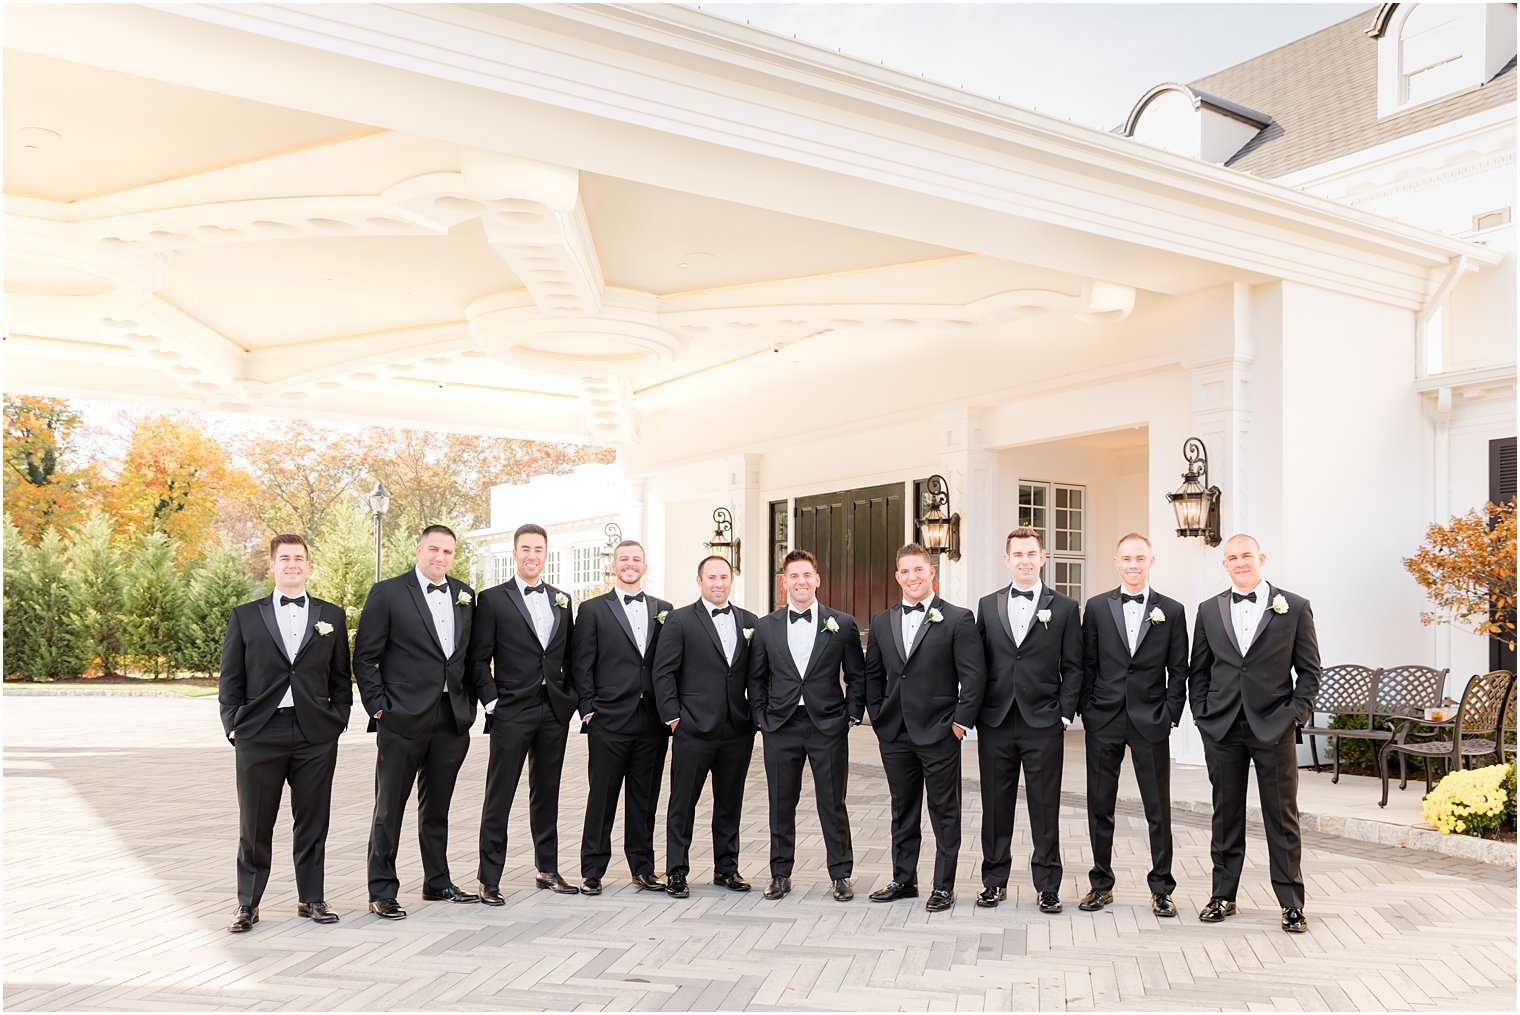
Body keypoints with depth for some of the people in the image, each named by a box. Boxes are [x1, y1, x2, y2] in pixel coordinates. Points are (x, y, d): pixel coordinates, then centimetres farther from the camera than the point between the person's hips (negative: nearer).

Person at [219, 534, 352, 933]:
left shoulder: (332, 616, 9)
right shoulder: (245, 616, 7)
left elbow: (340, 678, 10)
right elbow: (230, 679, 6)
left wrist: (337, 722, 2)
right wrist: (234, 727, -1)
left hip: (316, 736, 1)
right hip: (259, 735, -1)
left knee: (312, 823, 7)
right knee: (254, 825, 6)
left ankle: (312, 899, 20)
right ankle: (247, 905, 18)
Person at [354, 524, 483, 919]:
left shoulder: (465, 595, 10)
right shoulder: (387, 593, -5)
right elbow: (365, 657, -4)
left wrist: (482, 695, 7)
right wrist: (378, 706, -9)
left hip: (452, 719, 5)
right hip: (403, 719, -5)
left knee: (437, 808, 16)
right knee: (389, 808, 3)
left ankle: (438, 882, 28)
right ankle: (381, 893, 11)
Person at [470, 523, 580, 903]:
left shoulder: (561, 600, 12)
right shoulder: (493, 599, -2)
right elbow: (479, 659, -3)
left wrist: (570, 697, 5)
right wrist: (491, 702, -10)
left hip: (554, 711, 5)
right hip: (511, 712, -4)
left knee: (546, 794, 14)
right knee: (498, 797, 0)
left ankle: (547, 869, 25)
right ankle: (490, 880, 6)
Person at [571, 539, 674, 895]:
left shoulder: (663, 611, 12)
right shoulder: (593, 610, 3)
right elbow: (581, 665, 0)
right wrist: (589, 709, -6)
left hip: (652, 720, 3)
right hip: (609, 720, -3)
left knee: (645, 799, 10)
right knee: (602, 798, 3)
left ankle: (643, 868, 20)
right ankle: (592, 871, 12)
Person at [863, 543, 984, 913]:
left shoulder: (958, 619, -5)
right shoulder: (881, 622, 9)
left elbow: (974, 675, -8)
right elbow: (872, 676, 15)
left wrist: (961, 722, -11)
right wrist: (878, 717, 7)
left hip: (939, 734, -4)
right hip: (895, 735, 5)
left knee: (945, 813, 5)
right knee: (902, 812, 14)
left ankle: (943, 887, 15)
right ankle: (903, 881, 26)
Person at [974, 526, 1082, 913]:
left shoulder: (1064, 607, 2)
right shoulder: (987, 605, 8)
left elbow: (1072, 667, 2)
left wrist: (1065, 714, -5)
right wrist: (975, 712, 2)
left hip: (1043, 724, -2)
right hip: (995, 722, 2)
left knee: (1045, 808, 4)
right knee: (996, 806, 9)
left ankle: (1047, 887, 14)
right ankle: (994, 881, 20)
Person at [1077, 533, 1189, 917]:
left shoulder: (1171, 611, 4)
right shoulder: (1097, 607, 5)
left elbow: (1178, 671, 4)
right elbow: (1086, 666, 5)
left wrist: (1169, 716, -4)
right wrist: (1087, 715, -1)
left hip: (1150, 723, -1)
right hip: (1103, 722, 1)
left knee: (1159, 809, 4)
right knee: (1100, 807, 7)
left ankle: (1161, 888, 17)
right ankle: (1101, 884, 19)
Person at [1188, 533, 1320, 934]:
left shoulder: (1294, 608, 2)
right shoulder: (1209, 610, 9)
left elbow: (1309, 670, 3)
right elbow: (1198, 671, 12)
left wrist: (1297, 714, -6)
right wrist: (1203, 716, 2)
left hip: (1274, 728, -2)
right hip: (1222, 730, 2)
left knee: (1282, 817, 3)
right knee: (1226, 815, 9)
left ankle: (1292, 903, 13)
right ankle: (1223, 896, 19)